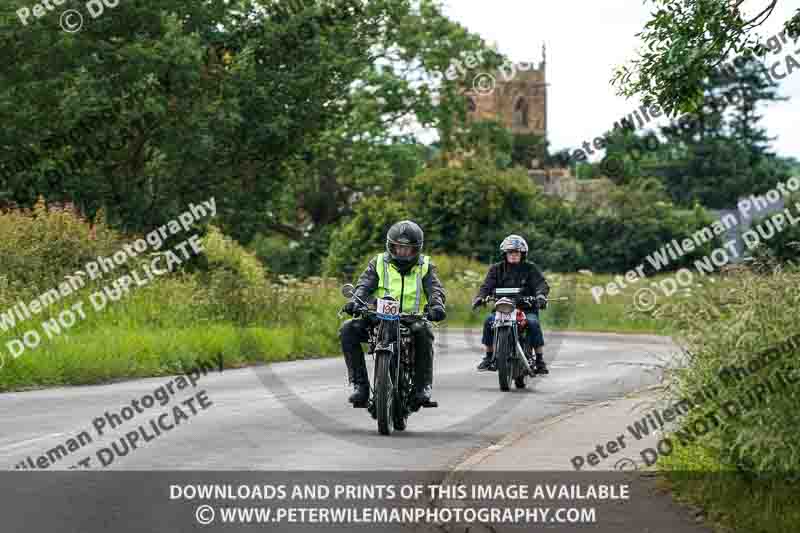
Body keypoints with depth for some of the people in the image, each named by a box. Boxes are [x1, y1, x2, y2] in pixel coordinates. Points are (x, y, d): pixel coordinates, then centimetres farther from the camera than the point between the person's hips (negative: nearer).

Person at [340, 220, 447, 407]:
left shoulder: (425, 267, 9)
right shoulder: (379, 263, 10)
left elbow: (435, 289, -6)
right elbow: (364, 285, -4)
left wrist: (436, 306, -30)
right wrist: (355, 301, -27)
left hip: (412, 320, -2)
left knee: (423, 331, -37)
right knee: (348, 329, -23)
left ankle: (423, 385, -25)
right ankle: (360, 385, -20)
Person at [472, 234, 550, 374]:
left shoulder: (530, 268, 6)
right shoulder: (496, 269, 11)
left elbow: (541, 283, -8)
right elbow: (487, 285, -1)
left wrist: (540, 294, -31)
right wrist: (479, 297, -23)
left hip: (526, 307, -2)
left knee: (533, 323, -30)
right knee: (489, 321, -23)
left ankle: (540, 360, -20)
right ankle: (489, 356, -9)